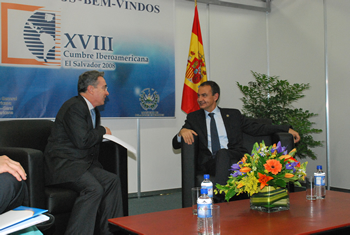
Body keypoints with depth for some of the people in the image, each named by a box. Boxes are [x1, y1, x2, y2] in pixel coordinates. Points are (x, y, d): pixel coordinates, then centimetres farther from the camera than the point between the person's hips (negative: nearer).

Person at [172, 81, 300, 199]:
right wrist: (182, 132, -11)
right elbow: (176, 145, 13)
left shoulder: (233, 114, 20)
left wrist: (287, 129, 10)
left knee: (223, 153, -33)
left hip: (234, 157, 1)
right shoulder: (194, 117, 19)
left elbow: (257, 128, 19)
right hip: (209, 163, 0)